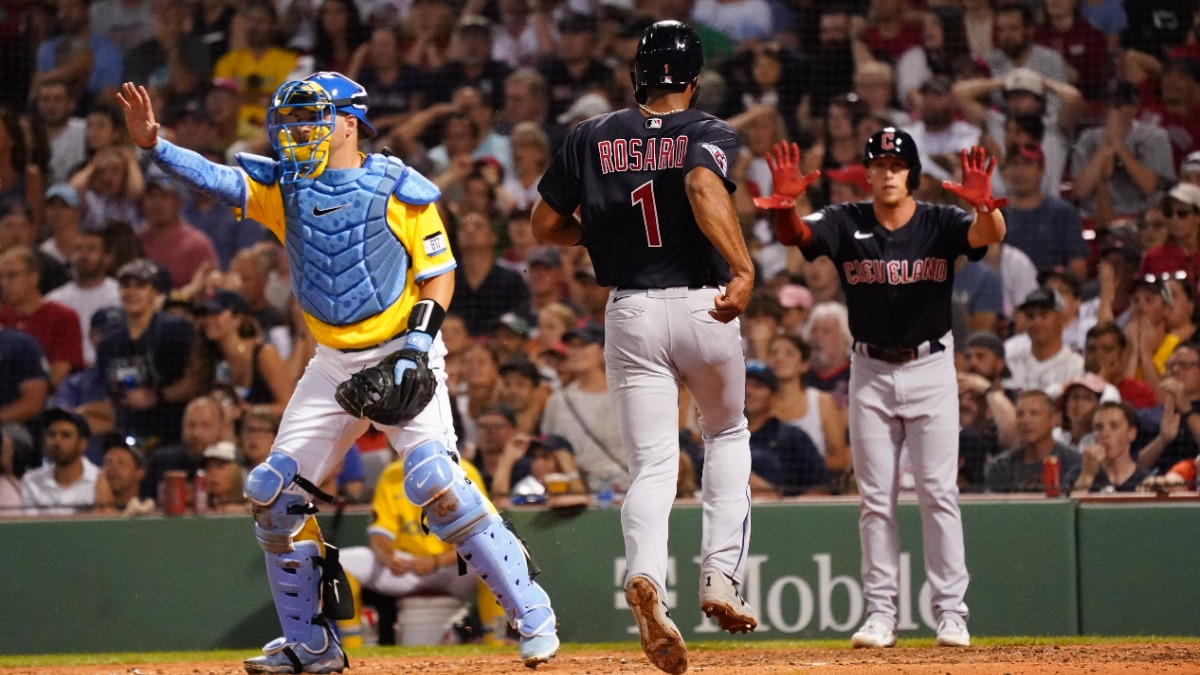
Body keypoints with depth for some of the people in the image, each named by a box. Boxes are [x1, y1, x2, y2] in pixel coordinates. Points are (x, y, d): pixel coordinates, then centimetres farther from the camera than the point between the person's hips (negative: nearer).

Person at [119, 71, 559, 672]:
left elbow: (439, 274, -7)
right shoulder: (286, 186, 4)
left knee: (435, 481, -23)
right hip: (333, 365, 6)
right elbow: (216, 178, -11)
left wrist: (416, 351, -19)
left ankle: (532, 617, -13)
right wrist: (155, 146, -28)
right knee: (274, 492, 2)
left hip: (403, 355, -6)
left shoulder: (398, 188, -9)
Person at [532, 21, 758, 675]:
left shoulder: (591, 137, 8)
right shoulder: (711, 133, -1)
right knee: (727, 434, 24)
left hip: (629, 313, 1)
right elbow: (704, 186, -24)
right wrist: (743, 267, -31)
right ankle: (721, 578, 8)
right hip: (702, 307, -1)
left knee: (652, 465, 1)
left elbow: (545, 224, 11)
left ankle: (646, 577, -30)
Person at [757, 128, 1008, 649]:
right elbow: (794, 234, -20)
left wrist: (984, 205, -50)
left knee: (938, 493, -4)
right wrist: (784, 205, -44)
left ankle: (950, 612, -1)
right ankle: (880, 614, 8)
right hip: (870, 371, 2)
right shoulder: (846, 224, -3)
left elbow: (989, 235, -26)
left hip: (931, 368, -2)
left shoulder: (940, 224, -7)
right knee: (876, 498, 4)